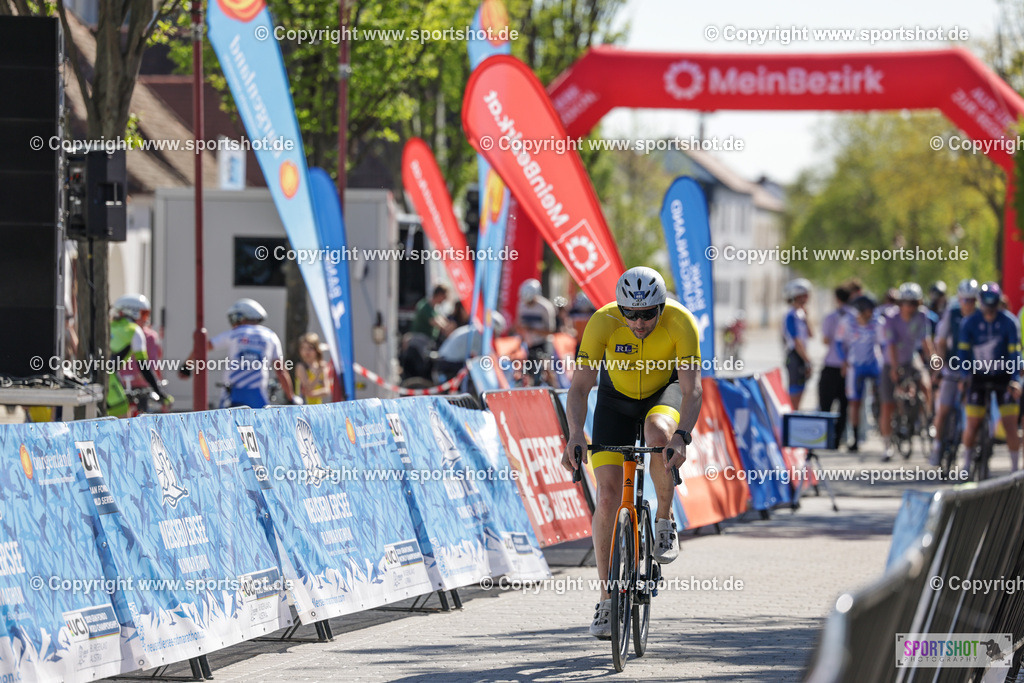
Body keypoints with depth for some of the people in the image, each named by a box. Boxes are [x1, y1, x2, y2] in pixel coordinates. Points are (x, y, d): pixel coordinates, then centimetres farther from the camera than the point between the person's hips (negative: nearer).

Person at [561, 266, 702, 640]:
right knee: (608, 493, -10)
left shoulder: (680, 322, -31)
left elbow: (692, 389, -35)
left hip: (665, 392, -1)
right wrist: (575, 435, -46)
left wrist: (681, 437, -51)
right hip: (617, 397, 1)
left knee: (658, 433, -37)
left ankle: (665, 522, -12)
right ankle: (606, 599, 0)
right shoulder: (602, 323, -29)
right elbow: (580, 387, -30)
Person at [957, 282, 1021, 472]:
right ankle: (966, 463, 15)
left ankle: (1015, 468, 1)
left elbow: (1014, 352, -14)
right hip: (979, 376, 1)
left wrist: (1015, 379, -25)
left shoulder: (1008, 322, -12)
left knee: (1010, 425, -8)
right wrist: (965, 376, -26)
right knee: (972, 424, -3)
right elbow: (963, 350, -11)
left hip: (1003, 377, -1)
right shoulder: (969, 323, -9)